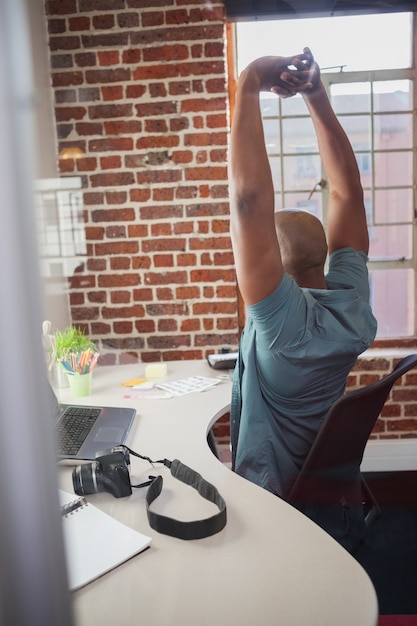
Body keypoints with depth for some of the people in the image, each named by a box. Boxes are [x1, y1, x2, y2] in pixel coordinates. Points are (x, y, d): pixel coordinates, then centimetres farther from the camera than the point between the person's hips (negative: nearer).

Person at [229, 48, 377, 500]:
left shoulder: (284, 320, -33)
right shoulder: (351, 302, -14)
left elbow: (248, 198, -41)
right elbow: (347, 190, -9)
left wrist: (249, 86, -34)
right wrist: (315, 95, -14)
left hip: (273, 500, -6)